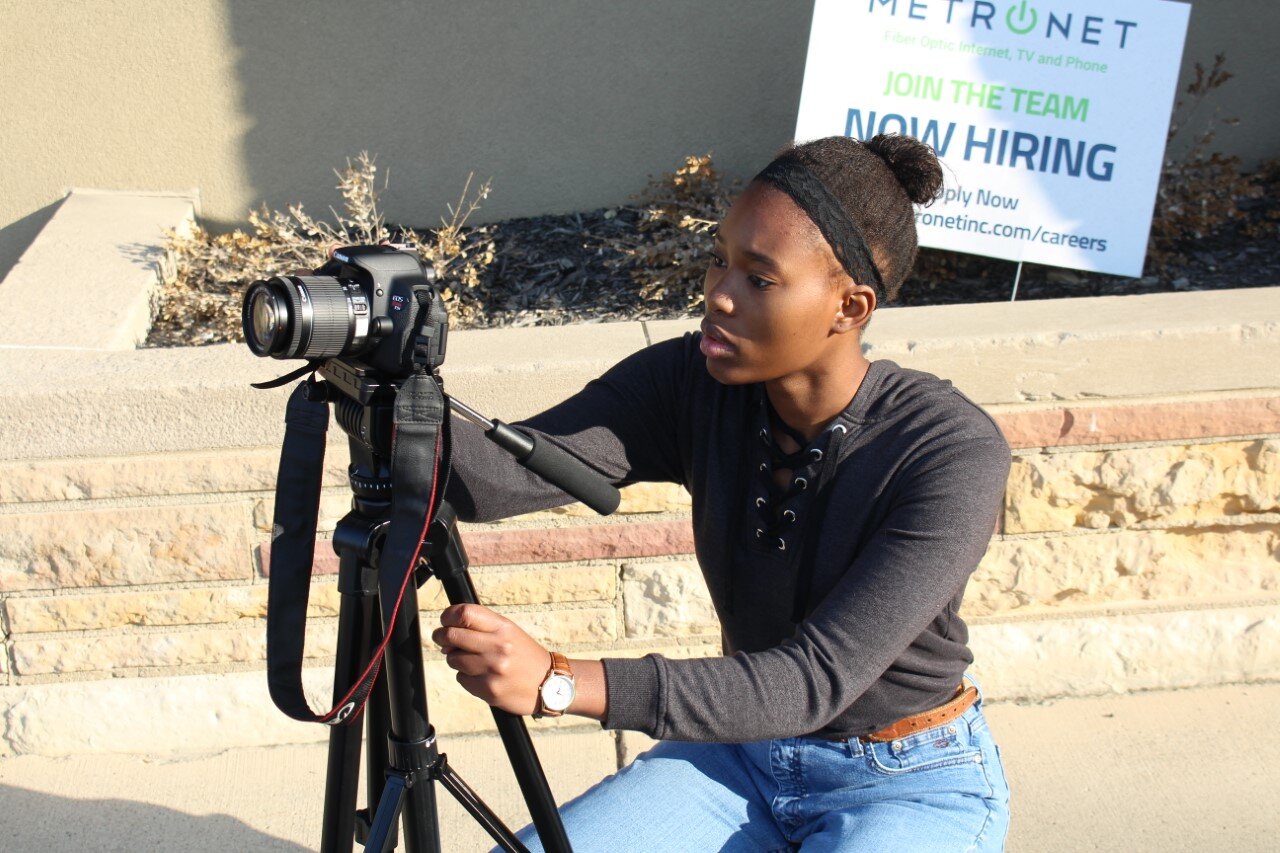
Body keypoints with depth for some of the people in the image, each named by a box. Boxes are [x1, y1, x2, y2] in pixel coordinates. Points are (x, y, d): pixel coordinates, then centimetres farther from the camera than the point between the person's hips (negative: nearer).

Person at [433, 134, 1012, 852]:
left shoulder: (955, 451, -26)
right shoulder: (693, 384, -12)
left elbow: (815, 682, -31)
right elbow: (511, 474, -24)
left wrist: (563, 682, -39)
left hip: (911, 785, -3)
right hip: (746, 750, 4)